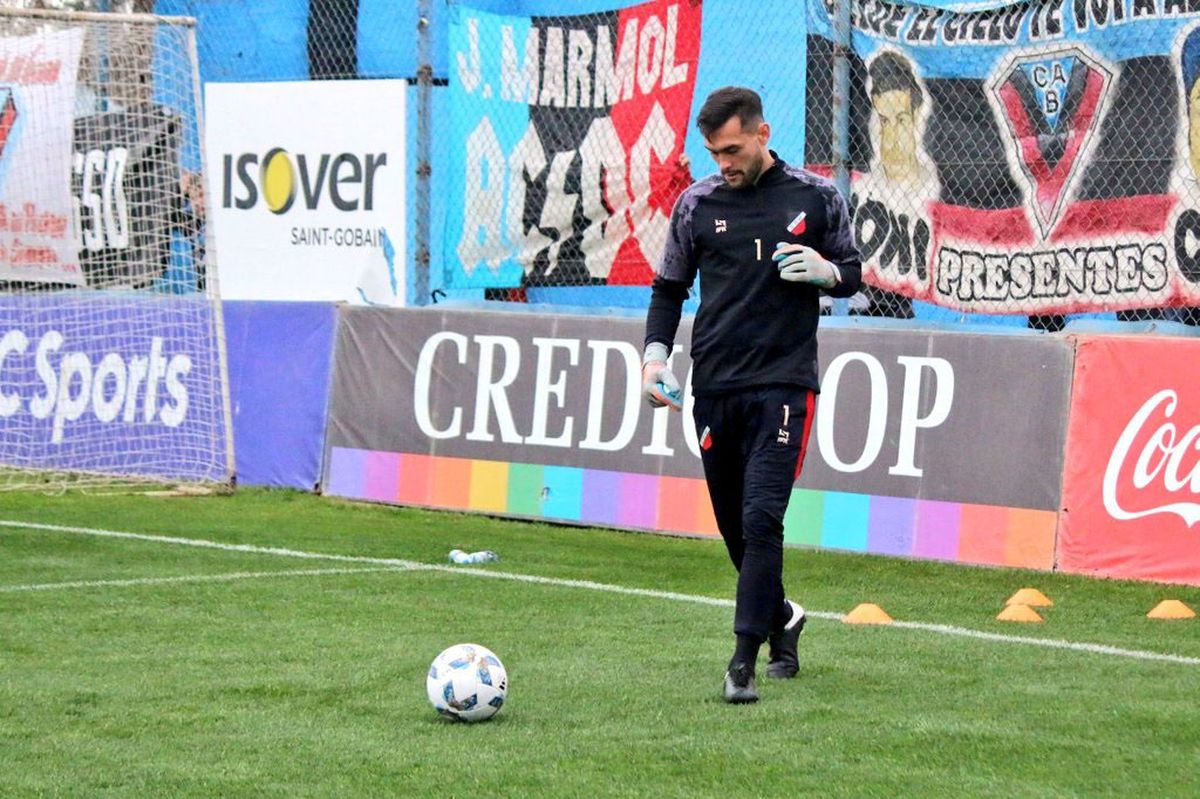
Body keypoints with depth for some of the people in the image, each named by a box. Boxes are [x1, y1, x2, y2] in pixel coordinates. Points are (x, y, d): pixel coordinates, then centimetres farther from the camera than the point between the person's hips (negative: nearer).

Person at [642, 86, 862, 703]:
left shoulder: (815, 197, 3)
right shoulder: (697, 202, 7)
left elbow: (852, 274, 14)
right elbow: (669, 286, 16)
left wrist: (825, 271, -9)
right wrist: (656, 352, 1)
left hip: (784, 381, -3)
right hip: (714, 386, 3)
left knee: (761, 519, -16)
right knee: (734, 528, 9)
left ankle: (744, 660, -14)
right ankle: (781, 618, 33)